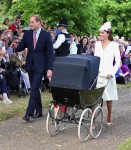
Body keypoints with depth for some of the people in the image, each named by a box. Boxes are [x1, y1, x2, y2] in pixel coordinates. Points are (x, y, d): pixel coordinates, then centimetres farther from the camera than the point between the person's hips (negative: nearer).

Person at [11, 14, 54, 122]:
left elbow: (50, 53, -6)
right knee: (35, 89, 12)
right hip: (30, 65, 5)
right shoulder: (27, 34, 5)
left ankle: (29, 113, -11)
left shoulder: (46, 35, -6)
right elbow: (21, 47, 7)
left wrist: (50, 68, -13)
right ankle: (38, 110, 23)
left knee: (34, 89, -11)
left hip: (40, 66, -5)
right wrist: (15, 47, -17)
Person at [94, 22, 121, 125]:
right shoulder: (97, 44, 10)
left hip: (107, 75, -3)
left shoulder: (114, 45, -1)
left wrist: (112, 73, -17)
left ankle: (109, 117, 25)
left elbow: (118, 61, -5)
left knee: (108, 97, 8)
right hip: (97, 74, 3)